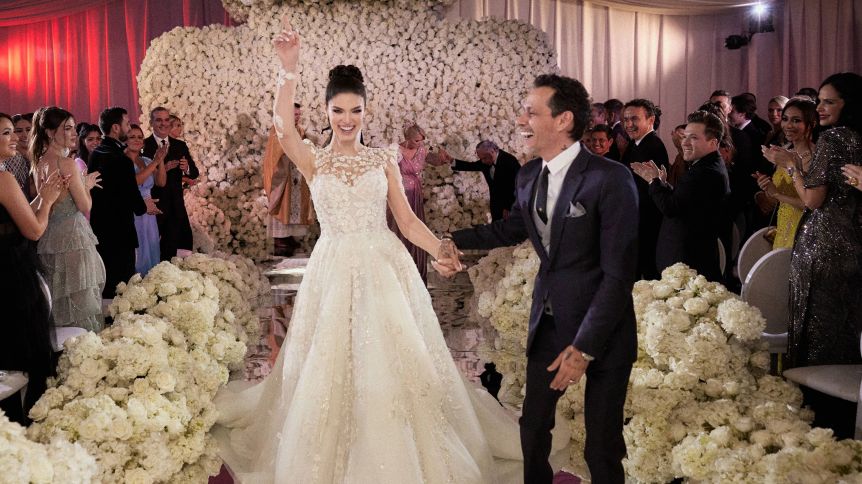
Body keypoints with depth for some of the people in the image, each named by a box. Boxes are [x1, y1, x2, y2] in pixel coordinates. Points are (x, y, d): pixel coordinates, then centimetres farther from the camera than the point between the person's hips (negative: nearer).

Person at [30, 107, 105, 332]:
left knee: (58, 303, 14)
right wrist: (87, 185, 5)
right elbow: (85, 207, -13)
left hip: (49, 237, 9)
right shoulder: (67, 163, -15)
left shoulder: (40, 163, 10)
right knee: (80, 299, -3)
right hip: (72, 237, -8)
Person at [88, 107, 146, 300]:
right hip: (119, 232, -9)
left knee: (103, 285, 17)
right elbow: (135, 201, -16)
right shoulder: (121, 160, -20)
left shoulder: (94, 154, 6)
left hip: (98, 228, 9)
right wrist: (143, 207, 6)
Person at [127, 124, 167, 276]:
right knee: (133, 256, -3)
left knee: (150, 254, 10)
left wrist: (161, 160, -12)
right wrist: (155, 162, -20)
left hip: (147, 215, 6)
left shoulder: (146, 161, 12)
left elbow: (161, 182, 1)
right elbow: (134, 181, -21)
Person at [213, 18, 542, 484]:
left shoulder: (384, 158, 7)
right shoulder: (313, 160, 3)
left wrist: (440, 247, -10)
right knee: (331, 367, 3)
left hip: (387, 269, 1)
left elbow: (406, 218, 6)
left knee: (395, 363, 2)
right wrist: (289, 68, -27)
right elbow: (282, 127, -17)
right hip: (334, 271, -1)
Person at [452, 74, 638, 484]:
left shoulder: (611, 178, -19)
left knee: (602, 446, 5)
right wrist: (455, 241, 11)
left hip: (602, 330, -6)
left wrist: (585, 346, -21)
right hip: (547, 323, 6)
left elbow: (619, 272, -20)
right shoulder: (528, 176, 1)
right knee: (533, 428, 17)